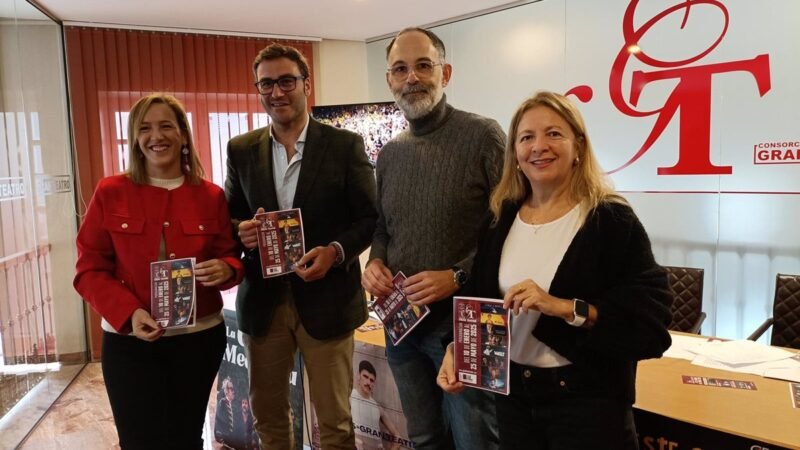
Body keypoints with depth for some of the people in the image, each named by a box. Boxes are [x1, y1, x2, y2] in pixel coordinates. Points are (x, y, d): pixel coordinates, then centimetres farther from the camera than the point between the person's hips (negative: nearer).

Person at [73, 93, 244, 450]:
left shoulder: (211, 196, 1)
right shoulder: (110, 193, -3)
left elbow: (232, 257, 5)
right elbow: (89, 270, -3)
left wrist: (225, 270, -19)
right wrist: (129, 313, -19)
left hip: (200, 336, 1)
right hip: (129, 340, -1)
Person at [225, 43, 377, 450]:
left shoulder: (345, 145, -4)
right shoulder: (241, 150, 5)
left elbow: (370, 218, -2)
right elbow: (228, 218, 11)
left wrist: (336, 251, -20)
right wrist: (241, 230, -12)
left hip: (326, 301, -3)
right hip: (262, 302, 3)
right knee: (267, 414, 19)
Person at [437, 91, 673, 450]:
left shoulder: (612, 221, -11)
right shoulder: (499, 221, 3)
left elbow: (650, 316, -17)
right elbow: (478, 302, 7)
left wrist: (564, 307, -25)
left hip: (589, 400, -4)